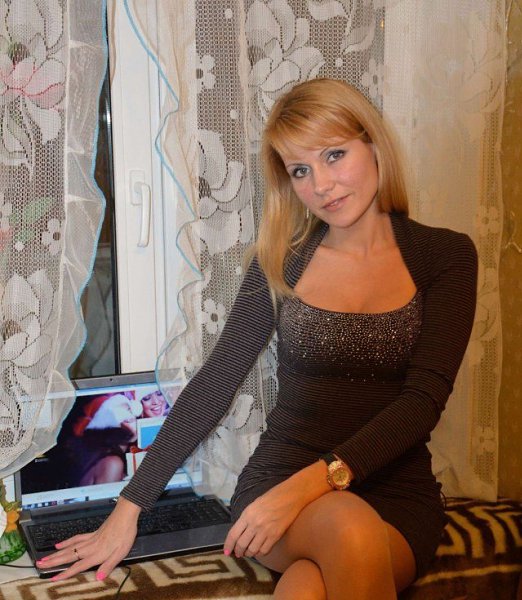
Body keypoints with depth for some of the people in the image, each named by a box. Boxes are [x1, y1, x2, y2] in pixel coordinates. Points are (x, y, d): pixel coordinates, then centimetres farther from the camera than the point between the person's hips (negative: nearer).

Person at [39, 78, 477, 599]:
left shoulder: (445, 256, 0)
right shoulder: (283, 261, 5)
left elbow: (424, 399, -10)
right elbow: (214, 382, 6)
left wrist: (314, 480, -23)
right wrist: (129, 507, 3)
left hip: (395, 493, 0)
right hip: (277, 478, 1)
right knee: (351, 531, -34)